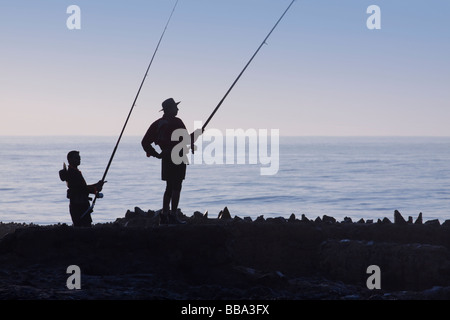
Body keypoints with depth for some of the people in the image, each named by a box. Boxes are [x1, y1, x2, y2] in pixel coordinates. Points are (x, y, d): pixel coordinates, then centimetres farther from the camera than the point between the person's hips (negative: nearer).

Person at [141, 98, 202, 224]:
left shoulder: (158, 124, 10)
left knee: (169, 188, 14)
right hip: (177, 158, -7)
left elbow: (145, 142, 10)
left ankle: (164, 215, 13)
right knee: (176, 188, -4)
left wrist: (156, 154, 12)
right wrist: (195, 134, 3)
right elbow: (186, 140, -15)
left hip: (166, 158, 7)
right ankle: (173, 216, -7)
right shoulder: (176, 122, -13)